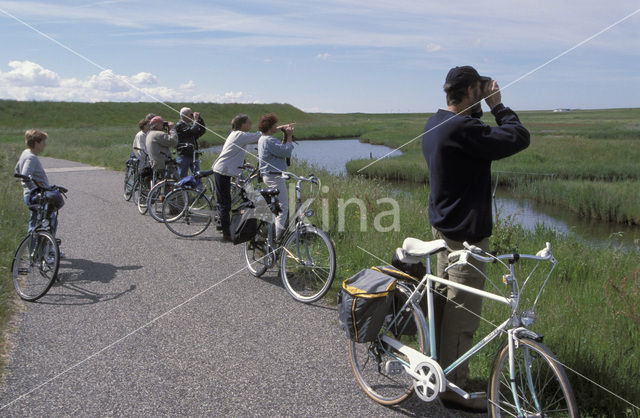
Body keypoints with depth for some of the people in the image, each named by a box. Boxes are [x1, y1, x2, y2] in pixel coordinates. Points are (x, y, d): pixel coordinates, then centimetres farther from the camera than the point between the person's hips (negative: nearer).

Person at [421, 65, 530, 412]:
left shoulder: (435, 124, 8)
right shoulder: (461, 129, -24)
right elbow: (518, 138, -22)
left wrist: (481, 109, 10)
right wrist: (498, 106, -8)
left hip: (444, 224, 11)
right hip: (465, 231, -11)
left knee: (445, 297, 21)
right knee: (463, 311, -1)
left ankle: (437, 364, 37)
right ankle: (453, 387, 11)